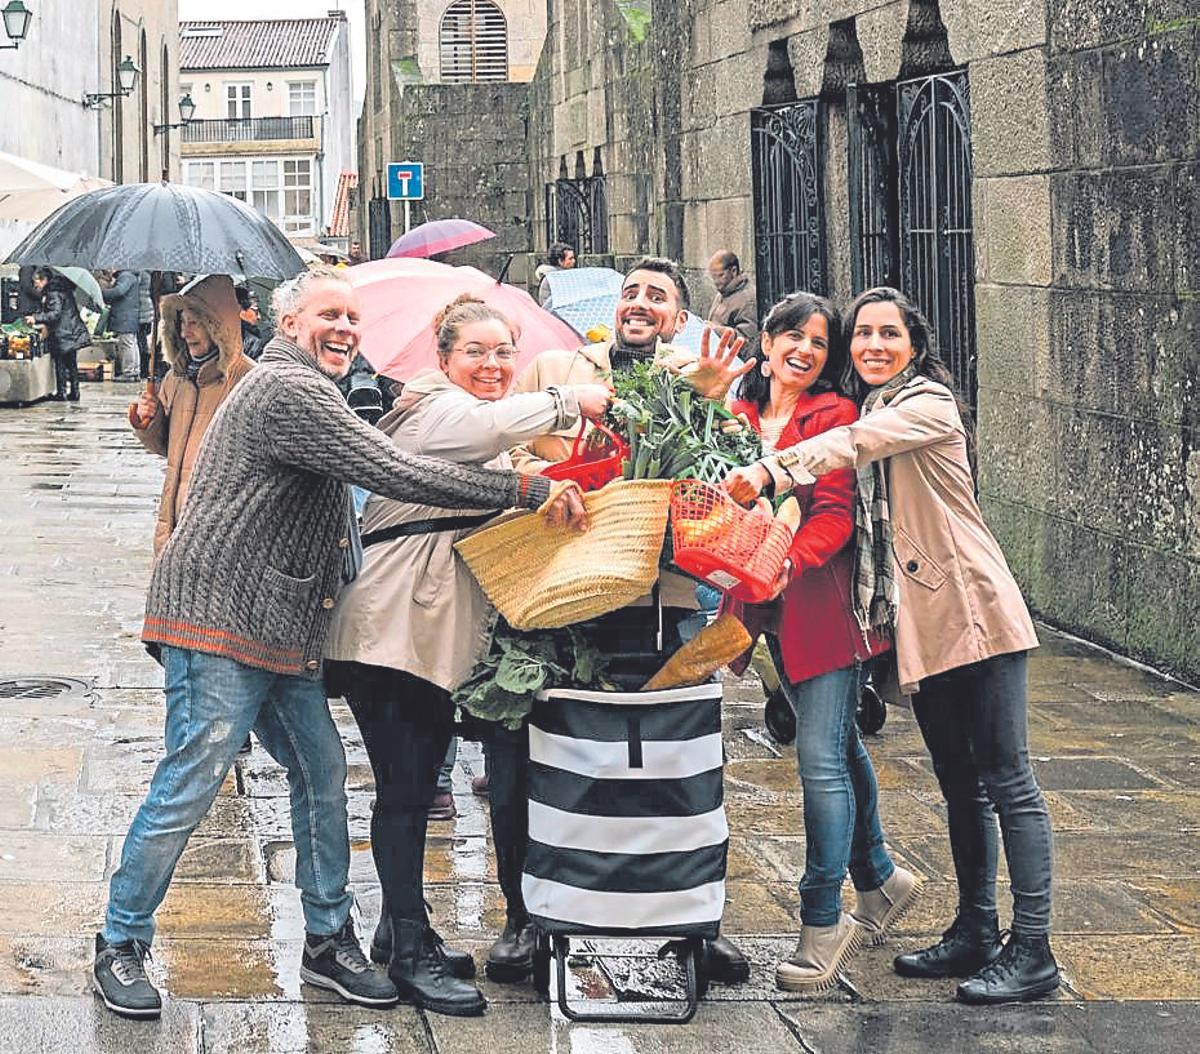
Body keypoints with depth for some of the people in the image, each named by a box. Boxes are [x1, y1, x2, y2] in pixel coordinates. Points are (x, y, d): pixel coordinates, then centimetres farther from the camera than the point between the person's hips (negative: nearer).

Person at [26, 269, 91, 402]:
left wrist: (36, 318, -24)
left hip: (63, 335, -9)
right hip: (72, 333, 9)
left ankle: (61, 393, 3)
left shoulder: (54, 293, -16)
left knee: (60, 364, -1)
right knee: (71, 364, 13)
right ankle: (74, 392, 18)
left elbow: (55, 314, -24)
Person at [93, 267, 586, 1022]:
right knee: (189, 785, -7)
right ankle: (121, 947, 5)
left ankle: (329, 941, 18)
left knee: (323, 774, 9)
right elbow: (396, 476, -23)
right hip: (221, 619, -11)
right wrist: (529, 491, -22)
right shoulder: (288, 391, -15)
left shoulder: (313, 394, 22)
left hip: (284, 632, 11)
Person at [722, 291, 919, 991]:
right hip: (776, 609, 7)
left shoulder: (835, 414, -6)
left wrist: (789, 563, -30)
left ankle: (824, 919, -3)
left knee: (822, 757, -10)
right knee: (839, 748, 18)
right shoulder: (740, 417, 11)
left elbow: (835, 514, -15)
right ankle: (880, 880, 34)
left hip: (825, 601, -6)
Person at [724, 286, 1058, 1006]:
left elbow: (854, 444, -27)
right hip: (921, 624, 8)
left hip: (975, 611, -8)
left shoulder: (929, 405, -9)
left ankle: (1032, 951, -5)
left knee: (1006, 780, -6)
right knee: (960, 783, 14)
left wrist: (771, 471, -37)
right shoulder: (870, 413, 17)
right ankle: (976, 933, 23)